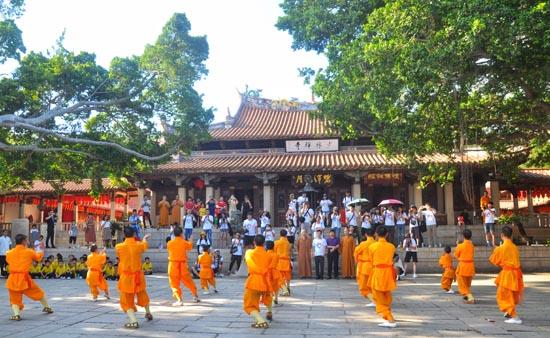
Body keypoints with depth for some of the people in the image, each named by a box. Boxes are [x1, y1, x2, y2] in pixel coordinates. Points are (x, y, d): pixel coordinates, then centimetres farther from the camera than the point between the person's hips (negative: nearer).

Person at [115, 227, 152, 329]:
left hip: (126, 277, -3)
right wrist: (144, 238, 40)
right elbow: (144, 244, 16)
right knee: (142, 293, 26)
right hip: (138, 275, 3)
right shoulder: (139, 245, -9)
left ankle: (133, 321, -12)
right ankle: (148, 313, 45)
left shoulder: (118, 247, -12)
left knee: (127, 300, 5)